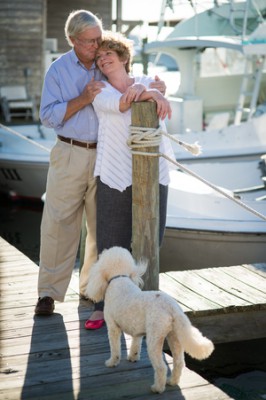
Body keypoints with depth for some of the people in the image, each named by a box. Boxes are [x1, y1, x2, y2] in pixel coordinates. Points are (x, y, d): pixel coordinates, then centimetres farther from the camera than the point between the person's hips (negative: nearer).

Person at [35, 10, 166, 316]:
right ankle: (50, 291, 7)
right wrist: (83, 99, -18)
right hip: (70, 154, -2)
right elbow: (48, 116, -5)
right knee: (59, 224, -2)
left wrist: (157, 89, -19)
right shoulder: (59, 70, 0)